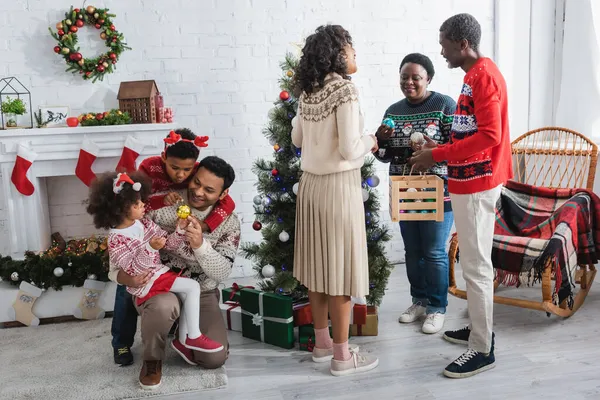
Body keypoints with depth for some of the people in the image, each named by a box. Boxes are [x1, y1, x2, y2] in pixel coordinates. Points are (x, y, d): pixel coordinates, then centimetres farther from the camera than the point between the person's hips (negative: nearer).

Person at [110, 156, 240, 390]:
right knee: (164, 305, -39)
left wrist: (200, 245, -33)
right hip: (159, 288, -2)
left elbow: (222, 273, -16)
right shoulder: (164, 206, -14)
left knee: (215, 358, -16)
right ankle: (152, 358, -4)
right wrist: (122, 275, -27)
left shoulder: (229, 222, -7)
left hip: (202, 294, 2)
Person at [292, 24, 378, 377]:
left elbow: (297, 139, 17)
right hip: (339, 186, -7)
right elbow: (349, 150, -20)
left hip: (311, 184, 8)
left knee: (318, 263, 14)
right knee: (339, 266, 1)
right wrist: (369, 142, -1)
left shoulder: (308, 92, 6)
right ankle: (342, 356, 12)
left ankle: (322, 343, 28)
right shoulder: (345, 89, -15)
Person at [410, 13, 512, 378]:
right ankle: (481, 328, 29)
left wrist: (438, 155, -19)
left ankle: (483, 351, 5)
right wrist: (439, 149, 10)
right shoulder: (474, 75, 15)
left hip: (477, 184, -10)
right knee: (475, 262, 17)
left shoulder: (485, 76, -16)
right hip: (470, 180, 10)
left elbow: (489, 136, -23)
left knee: (476, 266, -4)